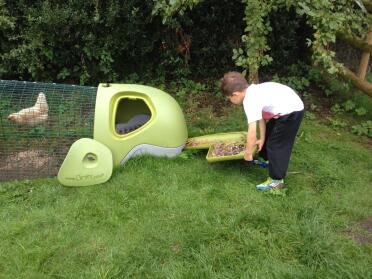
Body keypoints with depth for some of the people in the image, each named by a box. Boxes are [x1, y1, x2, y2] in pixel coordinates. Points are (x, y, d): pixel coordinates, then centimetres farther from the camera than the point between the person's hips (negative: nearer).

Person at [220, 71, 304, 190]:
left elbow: (252, 131, -25)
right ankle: (265, 159, 49)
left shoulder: (249, 101, -24)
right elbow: (262, 117, 9)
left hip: (291, 112, -10)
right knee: (268, 134, 26)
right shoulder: (254, 91, 3)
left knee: (276, 145, -1)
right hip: (290, 105, 10)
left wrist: (248, 153, -13)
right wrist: (262, 138, 13)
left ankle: (276, 180, 11)